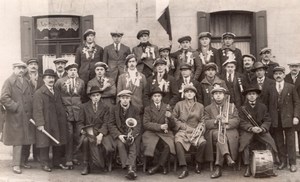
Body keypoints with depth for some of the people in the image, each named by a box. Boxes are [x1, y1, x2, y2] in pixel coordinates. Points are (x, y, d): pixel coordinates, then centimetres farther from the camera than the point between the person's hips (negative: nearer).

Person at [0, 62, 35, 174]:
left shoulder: (27, 82, 17)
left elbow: (32, 97, 20)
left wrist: (31, 109, 5)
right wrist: (15, 107, -16)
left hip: (28, 117, 6)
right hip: (15, 118, -6)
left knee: (27, 140, 8)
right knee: (18, 141, -4)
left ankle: (22, 161, 22)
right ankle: (16, 165, 5)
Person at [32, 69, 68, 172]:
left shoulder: (57, 92, 15)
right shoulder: (39, 93, -6)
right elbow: (37, 110, -12)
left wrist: (63, 119, 8)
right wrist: (40, 123, -18)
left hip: (58, 123, 6)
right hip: (45, 124, -6)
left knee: (58, 143, 11)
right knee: (45, 143, 1)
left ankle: (57, 162, 24)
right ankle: (45, 164, 12)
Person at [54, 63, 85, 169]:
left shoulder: (81, 82, 10)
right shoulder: (60, 82, 3)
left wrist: (81, 107, 10)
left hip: (78, 112, 2)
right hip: (66, 111, -2)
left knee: (77, 135, 1)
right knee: (69, 134, -6)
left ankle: (74, 156, 14)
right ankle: (68, 160, 1)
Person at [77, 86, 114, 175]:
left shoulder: (105, 107, 11)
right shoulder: (84, 107, 12)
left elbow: (105, 123, 1)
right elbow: (80, 122, 9)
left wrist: (101, 134, -16)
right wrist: (83, 130, -14)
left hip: (101, 132, 0)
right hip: (88, 131, 0)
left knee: (108, 148, -29)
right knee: (85, 140, -36)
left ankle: (102, 162, 7)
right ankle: (86, 165, -18)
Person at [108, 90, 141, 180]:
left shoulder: (135, 110, 7)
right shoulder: (114, 109, 7)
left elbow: (138, 125, 1)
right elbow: (111, 125, 1)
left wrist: (132, 135, -18)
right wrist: (119, 135, -15)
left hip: (131, 134, 0)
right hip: (119, 134, 0)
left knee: (133, 145, -29)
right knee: (120, 144, -30)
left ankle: (130, 168, -40)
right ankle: (132, 169, -36)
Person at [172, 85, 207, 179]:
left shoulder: (200, 106, 16)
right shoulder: (179, 104, 12)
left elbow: (202, 121, 13)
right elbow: (174, 118, 8)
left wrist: (199, 129, -7)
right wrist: (186, 127, -3)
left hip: (195, 131, 1)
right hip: (182, 131, -1)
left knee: (203, 142, -31)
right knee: (178, 142, -35)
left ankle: (198, 163, -4)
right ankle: (184, 169, -29)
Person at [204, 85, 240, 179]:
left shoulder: (232, 106, 20)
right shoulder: (208, 109, 18)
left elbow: (236, 121, 6)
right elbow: (206, 123, 3)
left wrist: (227, 122, -14)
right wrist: (215, 121, -16)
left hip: (229, 132, 0)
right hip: (214, 132, 0)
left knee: (221, 139, -33)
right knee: (218, 133, -36)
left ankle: (218, 168, -38)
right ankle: (227, 156, -50)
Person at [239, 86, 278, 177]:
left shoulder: (262, 107, 10)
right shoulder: (243, 108, 4)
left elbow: (267, 120, 4)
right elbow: (242, 122, -4)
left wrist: (262, 128, -16)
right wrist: (251, 128, -21)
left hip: (261, 130, 2)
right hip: (248, 131, -1)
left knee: (271, 142, -25)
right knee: (244, 143, -30)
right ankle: (247, 168, -20)